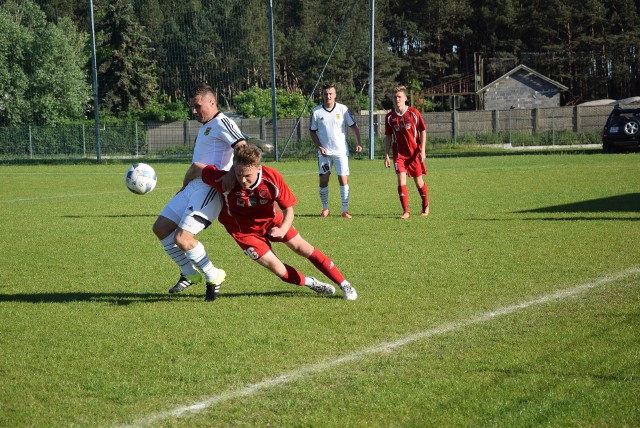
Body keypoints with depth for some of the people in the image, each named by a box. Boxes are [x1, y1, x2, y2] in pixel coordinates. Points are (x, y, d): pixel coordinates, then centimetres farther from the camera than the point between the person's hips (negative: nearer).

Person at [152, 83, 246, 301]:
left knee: (182, 238, -20)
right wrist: (184, 186, 26)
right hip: (192, 186, 10)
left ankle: (213, 277, 0)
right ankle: (189, 274, 17)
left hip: (209, 188, -10)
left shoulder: (221, 123, -8)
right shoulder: (204, 128, 24)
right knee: (161, 228, 7)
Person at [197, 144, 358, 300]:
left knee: (302, 248, 4)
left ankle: (344, 284, 18)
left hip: (271, 220, 1)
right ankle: (311, 283, 22)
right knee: (278, 269, -7)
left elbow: (288, 209, -20)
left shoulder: (272, 178, -30)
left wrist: (283, 230, -38)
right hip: (243, 229, -1)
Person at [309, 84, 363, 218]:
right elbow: (313, 131, 7)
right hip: (324, 152, 1)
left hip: (341, 151, -1)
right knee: (323, 181, 3)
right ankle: (325, 209, 19)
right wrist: (319, 146, -6)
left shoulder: (343, 109, -3)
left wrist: (358, 143, -10)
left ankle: (345, 210, 0)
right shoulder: (316, 112, -1)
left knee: (343, 180, -6)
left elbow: (354, 126, 2)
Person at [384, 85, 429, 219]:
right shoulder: (390, 117, 3)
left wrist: (422, 151, -7)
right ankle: (405, 211, -6)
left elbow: (423, 131, 0)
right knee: (401, 181, -12)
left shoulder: (413, 113, -4)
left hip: (414, 153, -1)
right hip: (399, 154, 1)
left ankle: (426, 206, 32)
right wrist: (386, 155, 5)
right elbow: (388, 137, 10)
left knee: (419, 181, 8)